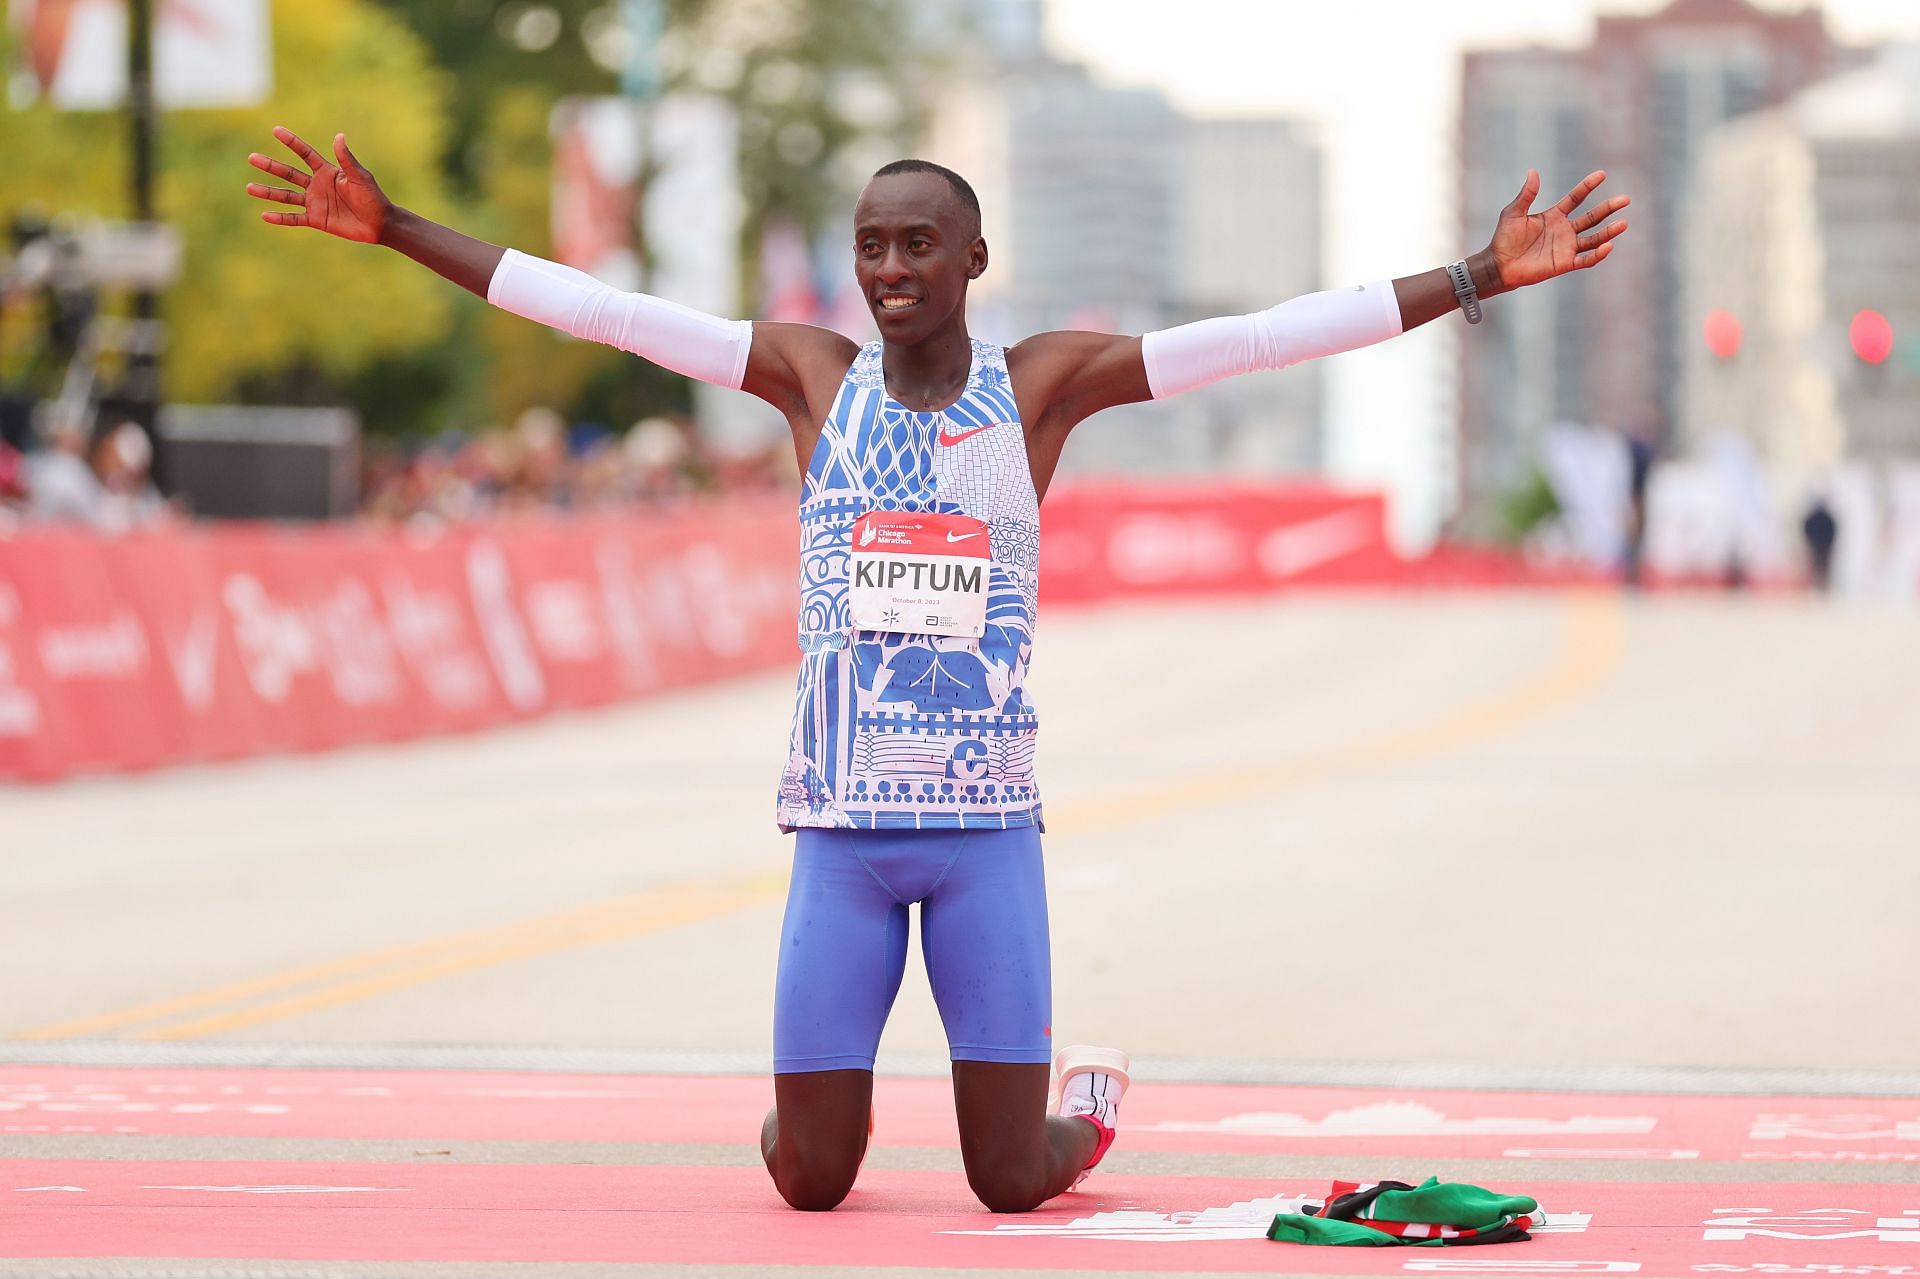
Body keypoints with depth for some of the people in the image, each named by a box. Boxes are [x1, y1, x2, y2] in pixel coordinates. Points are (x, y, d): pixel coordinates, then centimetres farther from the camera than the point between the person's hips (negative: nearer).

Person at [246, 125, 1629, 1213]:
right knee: (809, 1181, 1)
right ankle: (826, 1103, 38)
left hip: (987, 828, -1)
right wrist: (396, 228, -1)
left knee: (1011, 1182, -1)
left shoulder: (1045, 383, 2)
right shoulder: (813, 374, 5)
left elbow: (1276, 332, -4)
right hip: (842, 828, 1)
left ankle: (1089, 1106, 35)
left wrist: (1483, 276, -10)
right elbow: (597, 307, 2)